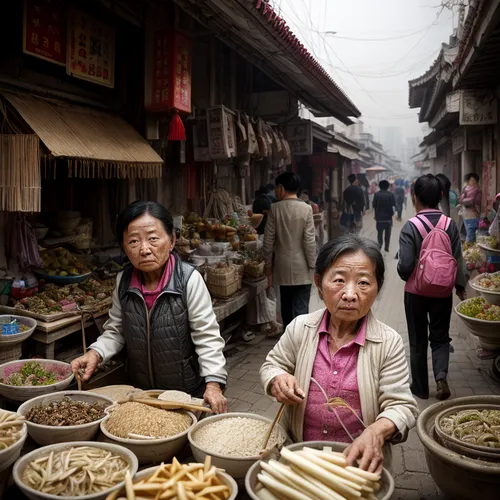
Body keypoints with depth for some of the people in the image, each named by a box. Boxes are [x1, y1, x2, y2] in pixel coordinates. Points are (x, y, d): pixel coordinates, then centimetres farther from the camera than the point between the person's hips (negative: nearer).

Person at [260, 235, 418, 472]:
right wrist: (278, 381, -11)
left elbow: (401, 406, -7)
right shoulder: (301, 328, -2)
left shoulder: (389, 343, -8)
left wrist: (376, 432, -27)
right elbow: (272, 365, 12)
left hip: (358, 460, -1)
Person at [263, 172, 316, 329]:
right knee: (300, 309, 1)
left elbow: (268, 241, -4)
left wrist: (269, 266, 6)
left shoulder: (275, 209, -4)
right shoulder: (306, 209, -8)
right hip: (301, 268, -2)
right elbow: (309, 241, -11)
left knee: (287, 308, 16)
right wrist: (313, 266, -1)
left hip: (282, 267, 2)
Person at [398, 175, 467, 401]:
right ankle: (441, 376, -5)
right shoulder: (450, 224, -6)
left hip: (416, 292, -2)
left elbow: (405, 265, -17)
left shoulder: (411, 227, -15)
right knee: (440, 337, 16)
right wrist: (460, 285, 13)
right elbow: (458, 259, -2)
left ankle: (420, 387, 22)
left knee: (418, 341, 12)